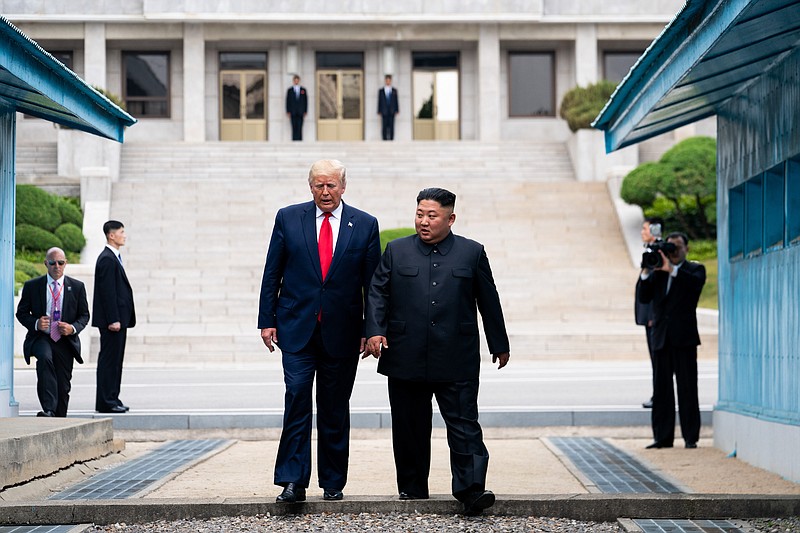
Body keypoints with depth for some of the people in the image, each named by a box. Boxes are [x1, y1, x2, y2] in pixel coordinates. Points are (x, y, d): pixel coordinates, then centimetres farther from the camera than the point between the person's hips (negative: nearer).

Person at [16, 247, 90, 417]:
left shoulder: (77, 287, 7)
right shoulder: (32, 286, 4)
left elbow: (84, 315, 10)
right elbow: (21, 313, 7)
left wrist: (73, 328, -11)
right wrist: (35, 323, -14)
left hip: (65, 340, 2)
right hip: (41, 338, -2)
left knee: (63, 386, 4)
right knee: (45, 357, -35)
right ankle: (48, 410, -40)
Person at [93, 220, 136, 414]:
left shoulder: (113, 258, 18)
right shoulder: (107, 259, -14)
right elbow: (107, 292, -19)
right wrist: (113, 320, -22)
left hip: (118, 319, 10)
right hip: (112, 319, -10)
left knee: (115, 360, 12)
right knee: (109, 359, -7)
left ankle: (112, 399, 16)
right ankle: (106, 402, -4)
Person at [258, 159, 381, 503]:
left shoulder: (365, 225, 3)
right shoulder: (288, 218, 4)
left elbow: (373, 282, 5)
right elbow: (272, 274, 6)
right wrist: (267, 320, 0)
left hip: (342, 332, 1)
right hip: (297, 328, 0)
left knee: (335, 409, 8)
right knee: (296, 400, -10)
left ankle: (333, 483, 18)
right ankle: (293, 481, -8)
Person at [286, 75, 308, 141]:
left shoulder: (303, 90, 9)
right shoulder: (289, 90, 7)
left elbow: (306, 101, 8)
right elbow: (287, 101, 5)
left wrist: (305, 111, 1)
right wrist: (288, 112, -2)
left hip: (300, 112, 0)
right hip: (293, 112, 0)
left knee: (300, 127, -6)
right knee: (294, 127, -3)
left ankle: (299, 140, -5)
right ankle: (294, 140, -1)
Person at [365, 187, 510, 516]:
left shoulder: (472, 253, 7)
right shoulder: (396, 251, 8)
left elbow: (488, 301, 11)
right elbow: (377, 292, 5)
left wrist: (499, 345, 15)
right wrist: (375, 330, -10)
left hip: (457, 363, -1)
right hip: (405, 361, 1)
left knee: (464, 425, -7)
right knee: (409, 429, 8)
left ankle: (471, 490, -9)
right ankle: (412, 491, 17)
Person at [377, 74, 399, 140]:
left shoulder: (394, 90, 10)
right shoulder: (381, 91, 8)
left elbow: (396, 101, 8)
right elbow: (379, 101, 6)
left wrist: (397, 110, 1)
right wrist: (379, 111, 0)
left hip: (391, 112, 1)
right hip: (384, 112, 0)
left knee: (391, 127, -2)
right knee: (384, 127, -3)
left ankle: (391, 139, 0)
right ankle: (384, 140, -1)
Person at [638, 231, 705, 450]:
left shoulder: (695, 269, 5)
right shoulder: (658, 271, 14)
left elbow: (696, 282, -18)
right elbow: (644, 297, 4)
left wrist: (672, 269, -24)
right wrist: (646, 273, -8)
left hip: (684, 337, -4)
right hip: (661, 337, 4)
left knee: (687, 389, -1)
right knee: (662, 390, 5)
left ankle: (690, 437, 2)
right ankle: (663, 436, 9)